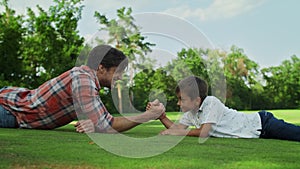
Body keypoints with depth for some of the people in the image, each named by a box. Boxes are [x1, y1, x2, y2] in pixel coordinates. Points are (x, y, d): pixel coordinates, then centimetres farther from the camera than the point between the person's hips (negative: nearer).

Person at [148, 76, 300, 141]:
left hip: (262, 123, -7)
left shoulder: (211, 102, -24)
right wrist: (161, 116, -8)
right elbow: (177, 129, 4)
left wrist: (176, 132, -19)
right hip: (256, 129, 7)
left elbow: (203, 133, -27)